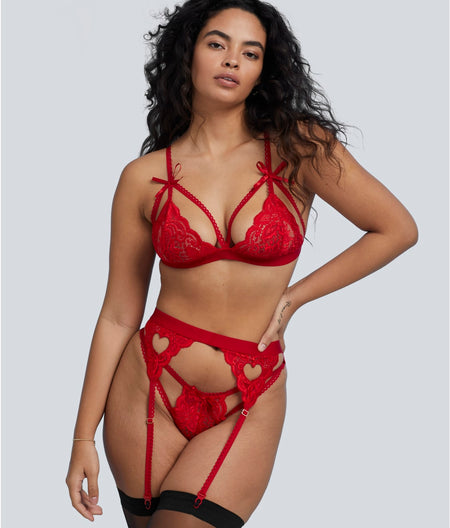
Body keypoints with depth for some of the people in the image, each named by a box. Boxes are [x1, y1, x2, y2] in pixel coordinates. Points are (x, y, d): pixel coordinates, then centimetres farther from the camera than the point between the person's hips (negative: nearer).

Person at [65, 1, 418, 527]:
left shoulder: (298, 148, -4)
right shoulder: (144, 177, -1)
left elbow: (398, 229, 1)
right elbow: (119, 315, 2)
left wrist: (293, 296, 0)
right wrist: (83, 437, 2)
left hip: (249, 405, -1)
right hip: (148, 389, 2)